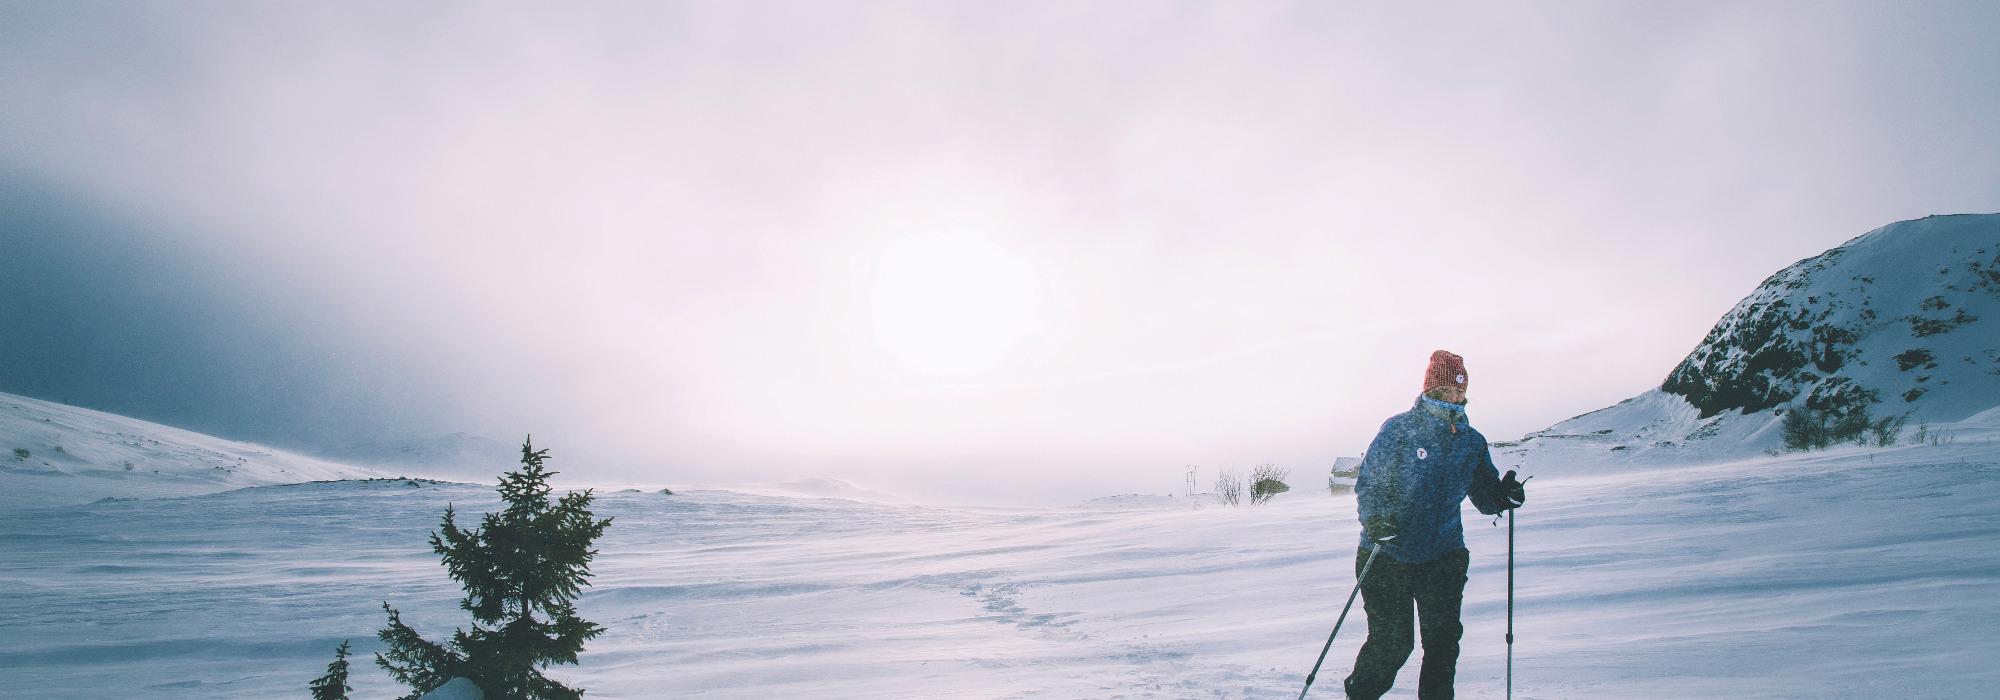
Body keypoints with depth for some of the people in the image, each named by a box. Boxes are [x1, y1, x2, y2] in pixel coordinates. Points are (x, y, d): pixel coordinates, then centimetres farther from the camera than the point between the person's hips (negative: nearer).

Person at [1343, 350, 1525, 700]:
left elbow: (1484, 494, 9)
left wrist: (1505, 495, -13)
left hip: (1444, 555, 4)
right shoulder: (1398, 429, -8)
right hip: (1388, 554, -4)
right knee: (1391, 643, -2)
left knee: (1443, 638, 1)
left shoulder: (1472, 442, 5)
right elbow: (1367, 481, -5)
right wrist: (1374, 519, -23)